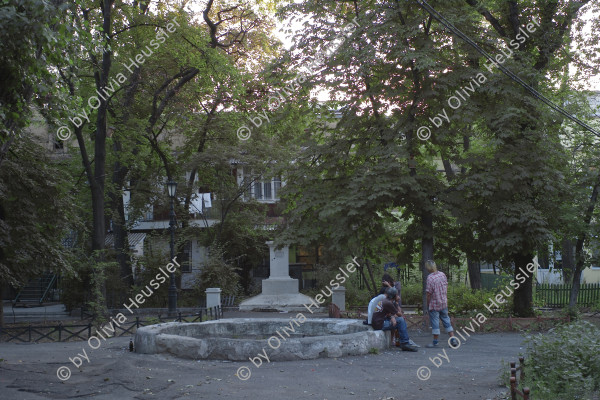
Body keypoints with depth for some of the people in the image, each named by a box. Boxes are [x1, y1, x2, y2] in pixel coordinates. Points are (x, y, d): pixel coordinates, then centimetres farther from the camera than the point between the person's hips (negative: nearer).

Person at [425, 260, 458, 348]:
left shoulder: (430, 278, -20)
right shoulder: (442, 274, 0)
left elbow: (429, 293, -17)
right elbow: (446, 287, 10)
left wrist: (428, 305, -5)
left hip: (434, 304, -6)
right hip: (444, 302, 6)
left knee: (435, 322, 3)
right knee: (446, 320, 15)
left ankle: (435, 342, 9)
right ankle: (453, 338, 14)